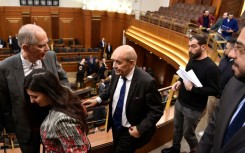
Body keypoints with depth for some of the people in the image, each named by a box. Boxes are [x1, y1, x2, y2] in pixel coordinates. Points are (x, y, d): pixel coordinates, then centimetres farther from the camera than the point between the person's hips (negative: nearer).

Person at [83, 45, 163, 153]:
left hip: (131, 130, -6)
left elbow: (156, 110, -21)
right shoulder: (116, 72, -13)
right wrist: (98, 99, -1)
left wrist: (140, 129, -24)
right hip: (115, 124, 6)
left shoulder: (147, 82, -31)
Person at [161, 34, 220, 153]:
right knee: (177, 128, 21)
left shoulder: (211, 67, -22)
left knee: (188, 133, 12)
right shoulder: (192, 59, 1)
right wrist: (179, 81, -3)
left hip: (193, 109, -7)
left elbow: (215, 90, -21)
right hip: (179, 102, 7)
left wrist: (193, 88, -27)